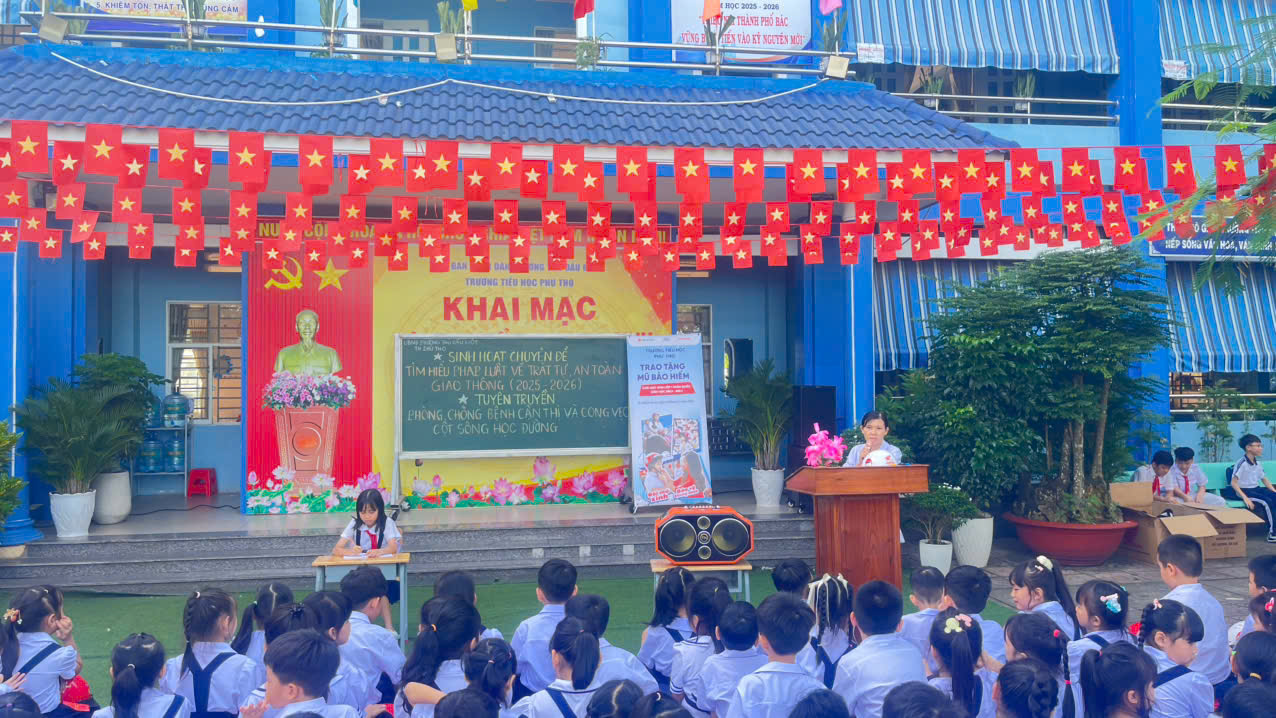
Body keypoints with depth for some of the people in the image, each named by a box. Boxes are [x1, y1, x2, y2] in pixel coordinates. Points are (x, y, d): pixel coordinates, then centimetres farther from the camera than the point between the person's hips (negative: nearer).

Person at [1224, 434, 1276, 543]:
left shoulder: (1257, 463, 8)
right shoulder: (1242, 463, -16)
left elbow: (1264, 479, 20)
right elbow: (1234, 483, -18)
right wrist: (1245, 498, -26)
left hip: (1256, 489, 7)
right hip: (1244, 491, -7)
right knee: (1267, 501, -28)